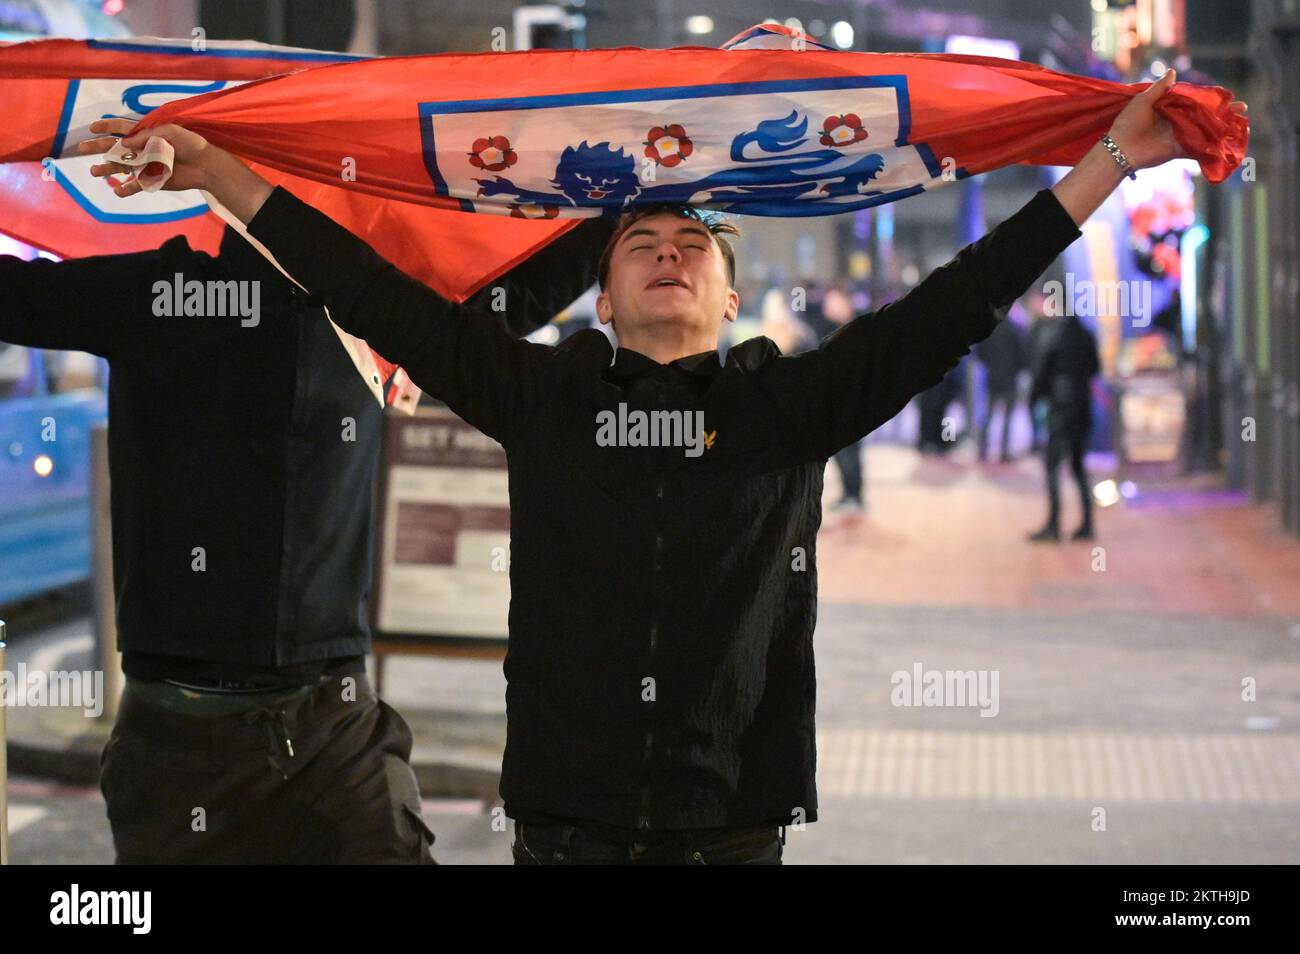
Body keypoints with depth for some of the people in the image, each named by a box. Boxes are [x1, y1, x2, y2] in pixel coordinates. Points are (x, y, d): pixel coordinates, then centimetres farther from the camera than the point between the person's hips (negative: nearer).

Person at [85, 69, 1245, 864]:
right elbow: (378, 298, 6)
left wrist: (1109, 163, -3)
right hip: (567, 827, 0)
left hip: (732, 829, 0)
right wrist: (210, 170, 4)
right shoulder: (545, 398, 6)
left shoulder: (790, 408, 5)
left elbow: (955, 302, 1)